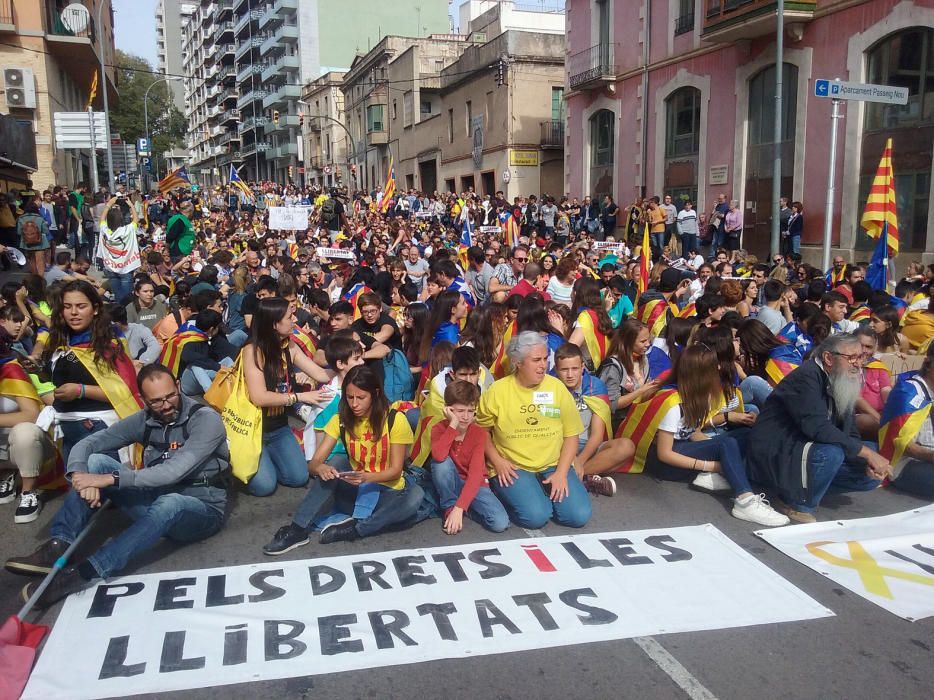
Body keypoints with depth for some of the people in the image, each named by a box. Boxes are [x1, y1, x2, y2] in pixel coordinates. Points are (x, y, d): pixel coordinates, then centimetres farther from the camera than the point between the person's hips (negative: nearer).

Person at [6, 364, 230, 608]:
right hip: (157, 502, 5)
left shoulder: (206, 419, -16)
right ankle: (59, 547, -23)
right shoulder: (143, 421, 1)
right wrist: (82, 476, -25)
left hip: (201, 510, -5)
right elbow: (86, 444, -3)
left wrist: (109, 479, -30)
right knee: (96, 461, -10)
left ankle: (85, 573, -43)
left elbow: (175, 471, -28)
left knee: (169, 502, -40)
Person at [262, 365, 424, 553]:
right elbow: (314, 463, -10)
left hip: (388, 492, -2)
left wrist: (366, 477, -33)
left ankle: (354, 529, -29)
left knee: (416, 496, -35)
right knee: (337, 462, -28)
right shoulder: (341, 420, -5)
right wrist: (320, 468, -35)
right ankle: (298, 529, -28)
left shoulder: (395, 420, -13)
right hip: (355, 491, 2)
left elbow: (396, 470, -13)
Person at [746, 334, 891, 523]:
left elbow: (850, 433, 9)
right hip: (773, 454, -9)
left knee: (871, 476, 1)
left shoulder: (841, 383, 7)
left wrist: (867, 463, -11)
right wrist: (868, 453, -27)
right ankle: (800, 507, -11)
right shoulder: (806, 377, -20)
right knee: (830, 453, -34)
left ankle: (794, 486, 6)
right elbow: (817, 428, -31)